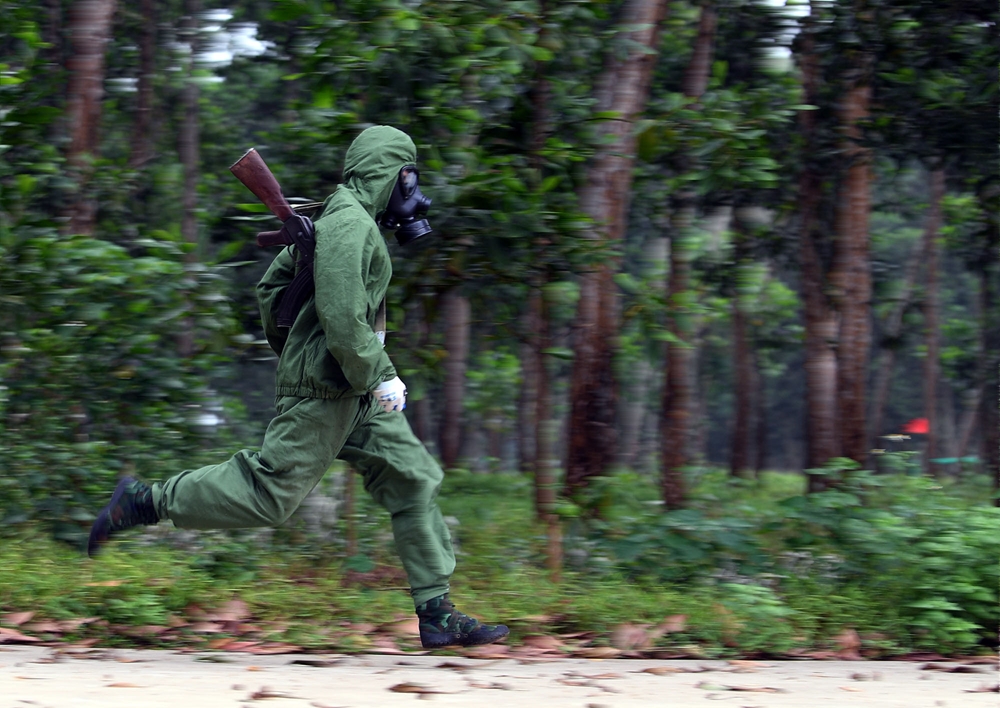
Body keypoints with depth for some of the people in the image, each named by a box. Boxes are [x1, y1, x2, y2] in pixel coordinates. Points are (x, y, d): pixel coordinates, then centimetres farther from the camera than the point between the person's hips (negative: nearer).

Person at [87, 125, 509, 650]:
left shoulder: (341, 221, 18)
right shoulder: (350, 223, -15)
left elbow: (271, 289, 23)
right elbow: (341, 316, -25)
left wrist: (290, 351, 26)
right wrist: (379, 375, -20)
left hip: (351, 393, 11)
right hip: (324, 389, -11)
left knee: (415, 480, 5)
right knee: (270, 494, -9)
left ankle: (436, 615, 4)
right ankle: (143, 502, 3)